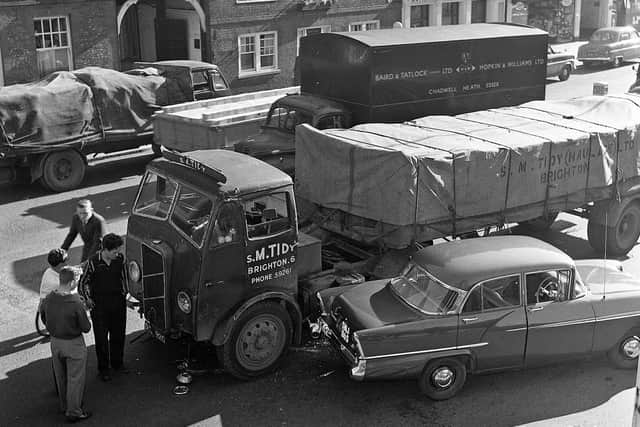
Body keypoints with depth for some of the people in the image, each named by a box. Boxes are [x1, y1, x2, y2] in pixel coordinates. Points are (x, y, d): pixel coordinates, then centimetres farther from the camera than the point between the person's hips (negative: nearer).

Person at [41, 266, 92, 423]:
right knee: (75, 379, 10)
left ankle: (64, 406, 40)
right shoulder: (75, 303, -28)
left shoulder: (48, 299, -10)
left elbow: (44, 320, 6)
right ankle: (73, 412, 19)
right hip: (73, 344, -6)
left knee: (60, 377, 23)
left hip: (55, 342, 6)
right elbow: (86, 328, -19)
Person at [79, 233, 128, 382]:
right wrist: (87, 299, -6)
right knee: (101, 337, 4)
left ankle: (117, 363, 34)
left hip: (118, 301, 4)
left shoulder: (120, 258, -6)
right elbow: (83, 282, -2)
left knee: (118, 335, 14)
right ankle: (103, 368, 19)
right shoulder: (93, 262, -16)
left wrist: (125, 293, 11)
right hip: (99, 304, -3)